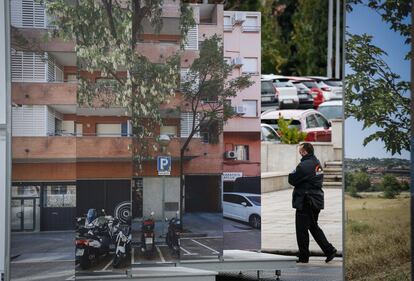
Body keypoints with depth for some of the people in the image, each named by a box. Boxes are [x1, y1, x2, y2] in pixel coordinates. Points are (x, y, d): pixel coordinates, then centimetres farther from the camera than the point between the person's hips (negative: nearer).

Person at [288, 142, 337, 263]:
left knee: (302, 230, 3)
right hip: (316, 200, 9)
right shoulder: (317, 163, 9)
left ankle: (304, 257, 10)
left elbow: (291, 180, -15)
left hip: (305, 202, -9)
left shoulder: (304, 166, -20)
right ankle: (330, 250, 15)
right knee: (314, 227, 20)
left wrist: (291, 173, 4)